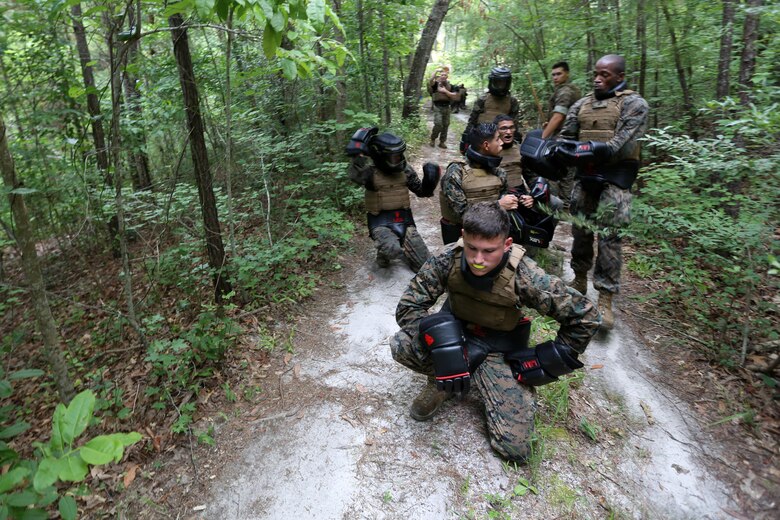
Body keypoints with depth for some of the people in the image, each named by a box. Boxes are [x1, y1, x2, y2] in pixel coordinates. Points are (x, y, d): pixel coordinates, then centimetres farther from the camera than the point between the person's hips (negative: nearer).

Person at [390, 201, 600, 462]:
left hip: (500, 350, -1)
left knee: (515, 447, -9)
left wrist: (545, 361, -12)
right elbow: (408, 307, -19)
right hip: (456, 334, 1)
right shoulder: (448, 260, -22)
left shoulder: (523, 276, -27)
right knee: (401, 345, -29)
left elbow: (585, 316, -17)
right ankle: (442, 381, 3)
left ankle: (488, 381, 17)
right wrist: (442, 342, -36)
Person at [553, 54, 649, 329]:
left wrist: (596, 150, -26)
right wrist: (564, 150, -9)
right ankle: (579, 281, 29)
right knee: (580, 230, 12)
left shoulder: (634, 104, -1)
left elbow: (624, 144, -14)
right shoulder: (582, 104, 14)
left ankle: (605, 300, -5)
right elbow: (565, 137, 12)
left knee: (609, 237, -8)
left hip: (615, 178, -5)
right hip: (584, 175, 5)